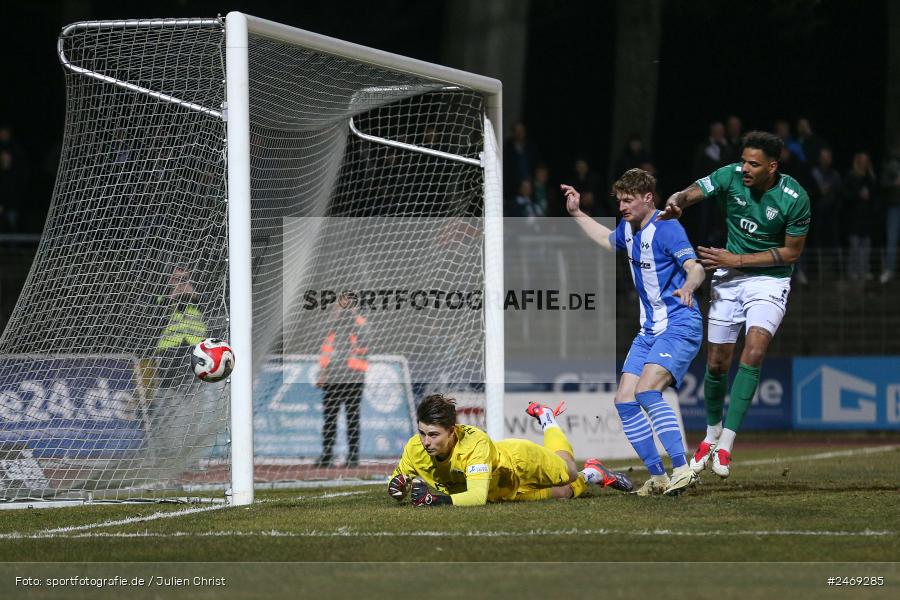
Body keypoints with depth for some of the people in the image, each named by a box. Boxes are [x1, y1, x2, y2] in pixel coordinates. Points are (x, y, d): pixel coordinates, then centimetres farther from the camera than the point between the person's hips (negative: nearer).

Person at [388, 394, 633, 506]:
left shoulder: (475, 443, -47)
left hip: (520, 461, -4)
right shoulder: (415, 449, -32)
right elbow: (399, 478, -14)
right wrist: (398, 486, -37)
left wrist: (439, 499, -63)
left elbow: (478, 496, -53)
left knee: (569, 474, 29)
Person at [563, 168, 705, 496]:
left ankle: (682, 469, -26)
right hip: (649, 330, 9)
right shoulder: (628, 228, 11)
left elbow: (695, 267, -29)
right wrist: (577, 214, 36)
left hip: (679, 326, -9)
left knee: (646, 392, -26)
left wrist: (688, 287, -50)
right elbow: (608, 240, 37)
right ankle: (657, 476, 5)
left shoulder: (667, 229, -15)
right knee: (624, 401, -1)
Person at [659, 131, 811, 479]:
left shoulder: (795, 198, -18)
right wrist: (675, 203, -40)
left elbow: (792, 252, -10)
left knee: (754, 352, -23)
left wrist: (738, 260, -16)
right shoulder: (730, 177, -11)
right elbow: (690, 193, -14)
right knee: (717, 364, 5)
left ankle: (725, 446, -21)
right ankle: (711, 436, 31)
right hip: (730, 279, 3)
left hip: (770, 279, -3)